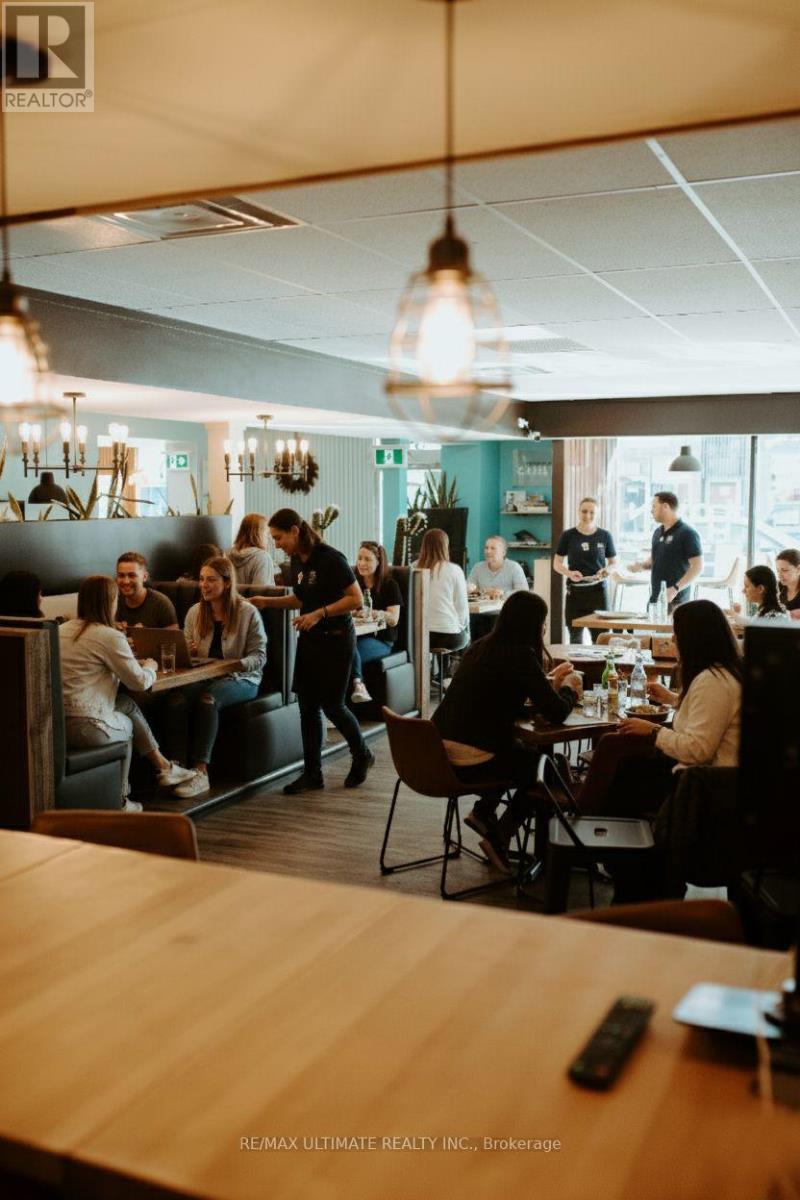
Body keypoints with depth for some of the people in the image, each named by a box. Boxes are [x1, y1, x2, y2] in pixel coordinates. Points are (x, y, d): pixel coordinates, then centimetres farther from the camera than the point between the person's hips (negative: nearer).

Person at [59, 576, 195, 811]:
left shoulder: (63, 630, 12)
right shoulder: (109, 636, -12)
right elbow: (140, 682, -6)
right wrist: (149, 667, 16)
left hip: (54, 721, 7)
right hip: (85, 728, -7)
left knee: (127, 704, 22)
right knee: (127, 725, 25)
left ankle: (163, 766, 31)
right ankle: (119, 800, 35)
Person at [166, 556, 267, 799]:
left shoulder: (247, 612, -3)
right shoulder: (195, 612, 12)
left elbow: (259, 655, -5)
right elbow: (186, 652, 18)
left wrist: (238, 664, -25)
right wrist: (188, 652, -7)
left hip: (240, 679, -4)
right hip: (203, 676, 4)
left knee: (208, 699, -36)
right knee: (176, 699, -30)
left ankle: (201, 772, -33)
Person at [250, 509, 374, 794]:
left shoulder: (330, 559, -18)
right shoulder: (297, 560, 6)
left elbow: (356, 599, -19)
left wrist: (320, 613, -26)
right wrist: (268, 601, 7)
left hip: (335, 638, -7)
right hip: (309, 638, 8)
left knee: (332, 704, 0)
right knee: (308, 706, 5)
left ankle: (362, 755, 25)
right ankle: (312, 773, 13)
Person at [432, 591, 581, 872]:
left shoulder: (481, 647, 10)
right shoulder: (520, 656, -14)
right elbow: (557, 713, -13)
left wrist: (550, 683, 27)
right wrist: (569, 689, 9)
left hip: (439, 753, 8)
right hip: (470, 762, -8)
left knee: (521, 751, 29)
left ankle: (483, 812, 23)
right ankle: (498, 839, 17)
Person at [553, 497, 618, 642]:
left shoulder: (605, 536, 4)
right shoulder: (568, 535, 3)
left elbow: (613, 562, 12)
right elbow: (557, 564, 7)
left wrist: (607, 570, -10)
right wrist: (569, 573, -13)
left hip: (598, 591, 0)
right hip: (575, 592, 0)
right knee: (575, 639, 3)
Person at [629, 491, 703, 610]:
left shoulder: (687, 533, -9)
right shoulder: (658, 532, 14)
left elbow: (697, 567, -14)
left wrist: (675, 588, -22)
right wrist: (641, 566, 4)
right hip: (654, 599, 7)